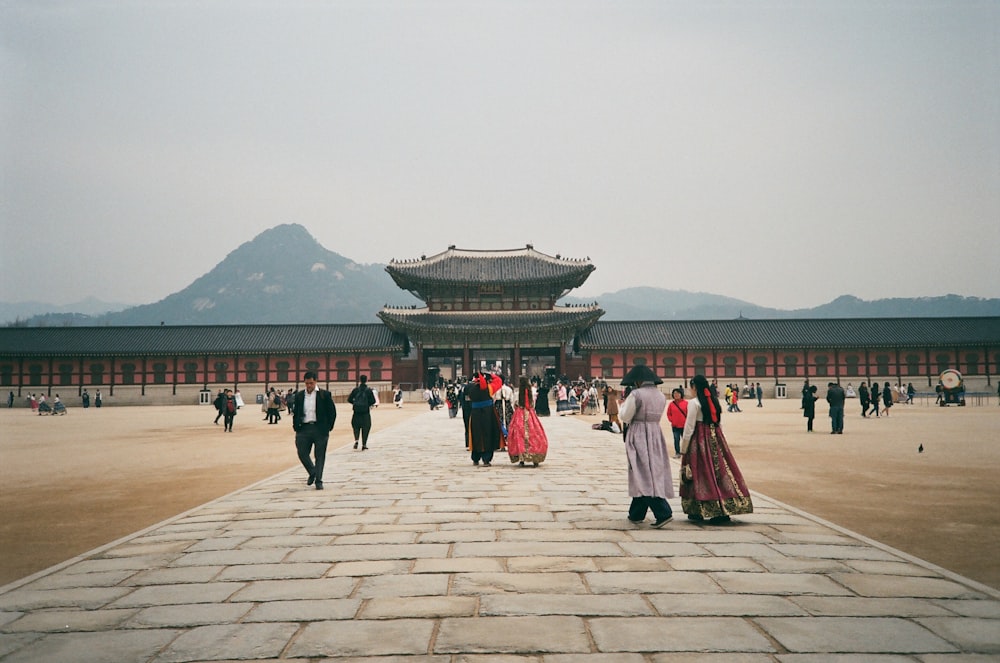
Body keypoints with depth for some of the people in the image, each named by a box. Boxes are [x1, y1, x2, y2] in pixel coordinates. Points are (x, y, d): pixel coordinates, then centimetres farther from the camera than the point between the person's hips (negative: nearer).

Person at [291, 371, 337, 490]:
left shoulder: (324, 394, -1)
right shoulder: (299, 396, 8)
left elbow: (332, 412, 2)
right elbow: (295, 412, 14)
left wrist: (328, 428, -3)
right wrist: (296, 427, 3)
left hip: (320, 429, -3)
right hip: (303, 429, 3)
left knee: (320, 456, 1)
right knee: (302, 453, 1)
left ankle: (318, 481, 9)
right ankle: (312, 473, 27)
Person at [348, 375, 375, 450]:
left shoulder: (356, 389, 0)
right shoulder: (369, 390, -5)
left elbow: (349, 399, 0)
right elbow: (373, 401, -8)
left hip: (357, 411, 1)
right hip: (366, 412, -1)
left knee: (356, 426, 16)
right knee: (366, 428, 8)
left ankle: (356, 440, -8)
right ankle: (364, 445, 8)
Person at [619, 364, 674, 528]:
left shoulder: (636, 394, -13)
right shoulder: (661, 395, 10)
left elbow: (625, 416, -11)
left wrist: (623, 406, 9)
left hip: (639, 436, -8)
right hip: (656, 435, 8)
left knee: (644, 476, -7)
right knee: (654, 473, 12)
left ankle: (663, 513, -18)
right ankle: (636, 514, 22)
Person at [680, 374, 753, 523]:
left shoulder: (694, 402, -9)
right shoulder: (714, 401, 11)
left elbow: (689, 428, -11)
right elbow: (719, 424, 14)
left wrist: (683, 450, -6)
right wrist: (719, 442, 20)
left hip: (699, 440, -6)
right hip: (716, 439, 6)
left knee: (703, 474, 1)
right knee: (720, 471, 5)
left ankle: (698, 512, 7)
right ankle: (726, 510, 3)